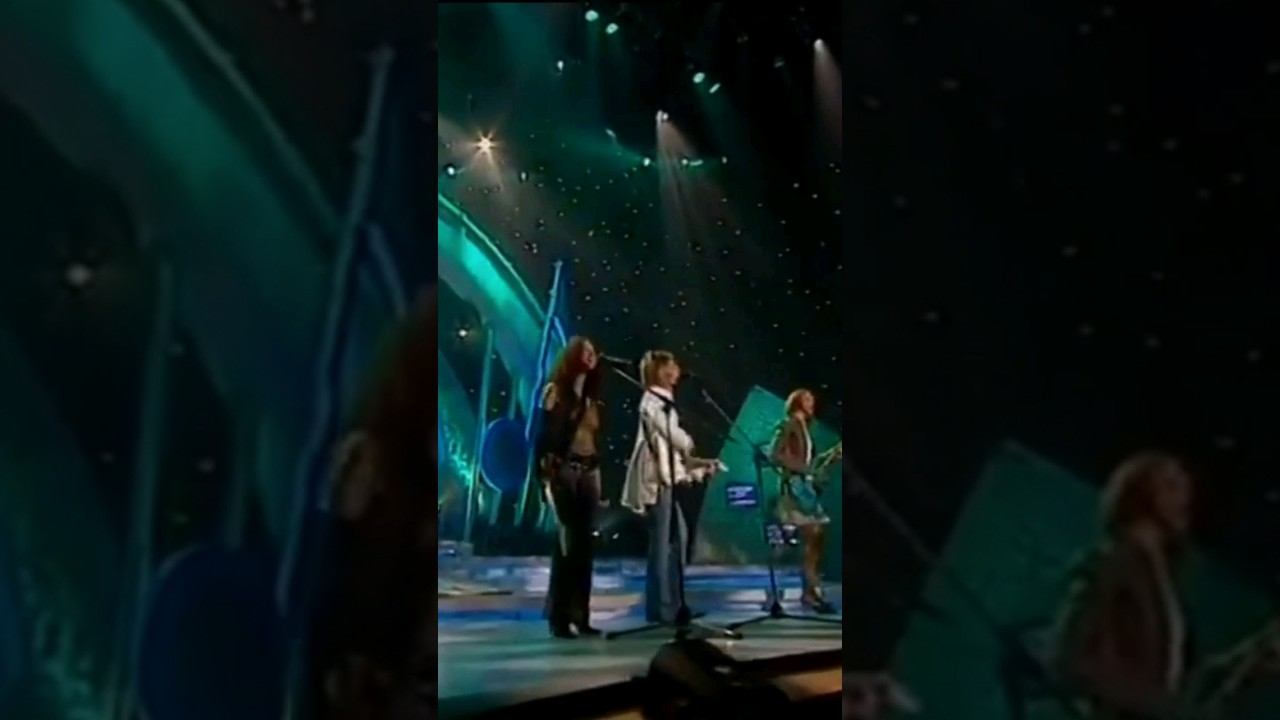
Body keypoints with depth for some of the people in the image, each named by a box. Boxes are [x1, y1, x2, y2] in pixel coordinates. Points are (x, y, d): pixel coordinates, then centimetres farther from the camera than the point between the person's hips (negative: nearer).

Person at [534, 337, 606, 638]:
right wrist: (545, 475, -14)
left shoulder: (593, 398, 15)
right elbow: (545, 436, -7)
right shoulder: (555, 391, -2)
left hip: (589, 473, 6)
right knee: (567, 542, -10)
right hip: (562, 471, -6)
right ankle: (558, 615, -5)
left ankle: (580, 614, 10)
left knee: (584, 543, 5)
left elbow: (599, 440, 15)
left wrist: (601, 479, 12)